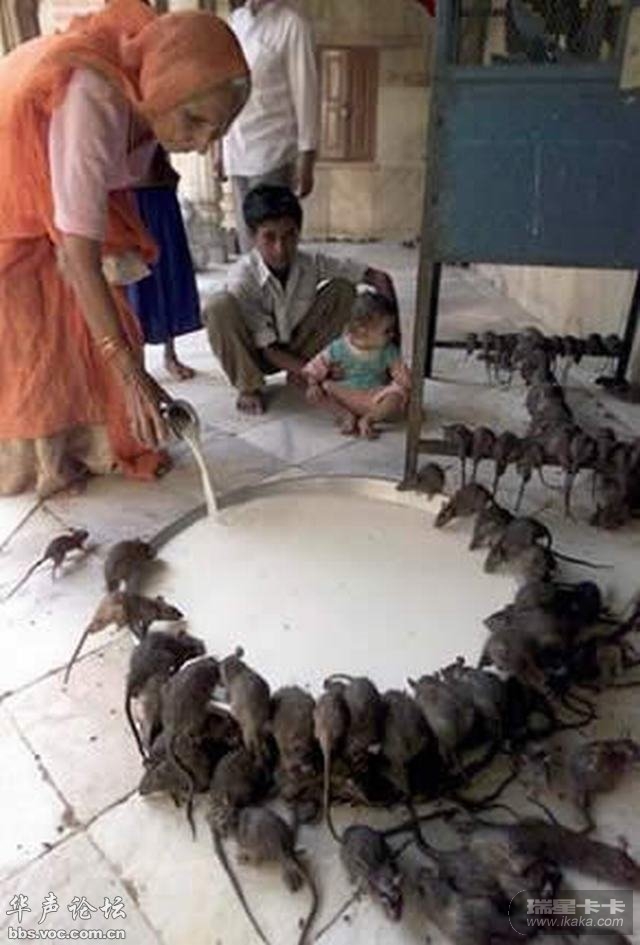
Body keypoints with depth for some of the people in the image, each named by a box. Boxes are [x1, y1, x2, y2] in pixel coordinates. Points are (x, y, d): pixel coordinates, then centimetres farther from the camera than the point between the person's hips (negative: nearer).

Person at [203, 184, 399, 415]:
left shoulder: (312, 264, -19)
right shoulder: (242, 277, -27)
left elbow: (379, 278, -16)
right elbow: (269, 349, -24)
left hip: (296, 349, 3)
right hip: (255, 355, -3)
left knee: (342, 289, -14)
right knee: (219, 306, -33)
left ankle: (298, 374, -5)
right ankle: (248, 387, -12)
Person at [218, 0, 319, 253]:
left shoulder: (291, 24, -4)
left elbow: (305, 92, -7)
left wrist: (305, 160, -12)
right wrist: (224, 148, 14)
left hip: (272, 154, -6)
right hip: (237, 153, 6)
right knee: (247, 244, 8)